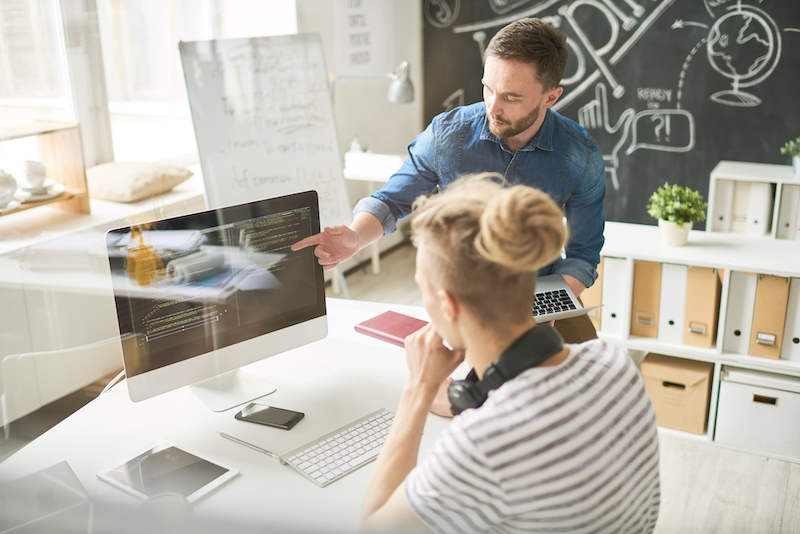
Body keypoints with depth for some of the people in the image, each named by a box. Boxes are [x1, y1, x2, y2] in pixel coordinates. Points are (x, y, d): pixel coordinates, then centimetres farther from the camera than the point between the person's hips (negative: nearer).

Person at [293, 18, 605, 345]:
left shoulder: (582, 158, -10)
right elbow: (392, 200, 1)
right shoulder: (447, 134, -12)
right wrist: (356, 238, -22)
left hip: (539, 290, 1)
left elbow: (582, 253, -2)